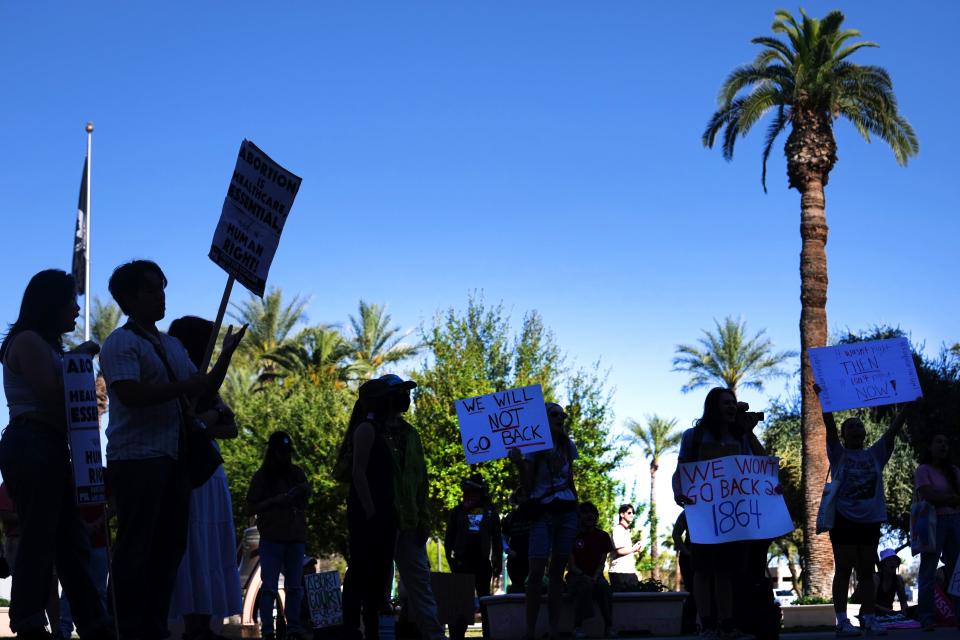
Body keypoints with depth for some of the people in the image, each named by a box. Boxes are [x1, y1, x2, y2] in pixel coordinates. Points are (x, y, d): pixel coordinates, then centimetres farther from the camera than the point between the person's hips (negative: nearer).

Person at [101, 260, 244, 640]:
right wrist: (184, 387, -18)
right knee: (136, 546, -6)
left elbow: (203, 391, 20)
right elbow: (131, 394, -20)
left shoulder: (173, 346, 20)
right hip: (137, 457, -8)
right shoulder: (121, 343, -5)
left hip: (174, 456, 8)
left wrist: (227, 353, 7)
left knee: (170, 544, 9)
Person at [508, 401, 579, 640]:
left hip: (566, 512, 4)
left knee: (558, 571, 4)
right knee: (536, 571, -13)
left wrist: (578, 512, 17)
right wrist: (519, 464, -19)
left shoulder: (568, 446, 11)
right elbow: (527, 488, -4)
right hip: (543, 513, -4)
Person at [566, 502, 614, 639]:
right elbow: (572, 565, -4)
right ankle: (578, 627, -39)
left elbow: (602, 563, 5)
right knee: (585, 584, -37)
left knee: (604, 587, -32)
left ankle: (608, 628, -33)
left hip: (596, 576, 3)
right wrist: (585, 576, -21)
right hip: (576, 576, -2)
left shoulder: (602, 536, 8)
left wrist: (595, 577, -15)